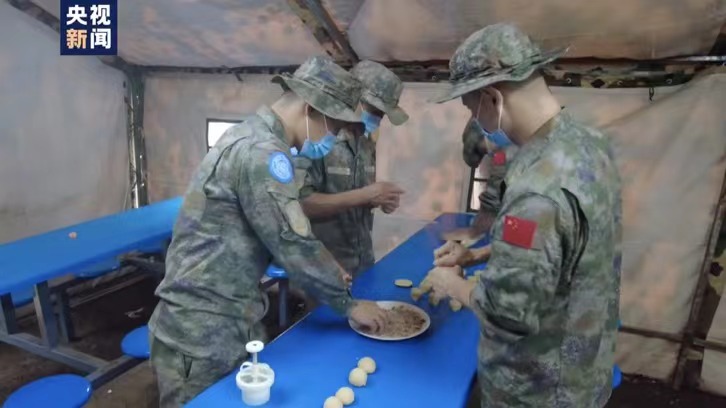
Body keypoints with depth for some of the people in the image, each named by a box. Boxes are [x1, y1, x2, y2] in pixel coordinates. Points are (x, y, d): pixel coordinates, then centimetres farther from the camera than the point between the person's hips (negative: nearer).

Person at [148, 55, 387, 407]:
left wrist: (324, 269, 10)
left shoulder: (251, 137, 9)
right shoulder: (261, 152, -23)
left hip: (230, 318, 9)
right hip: (203, 333, -9)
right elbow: (293, 243, -23)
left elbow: (278, 232, 16)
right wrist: (347, 304, -9)